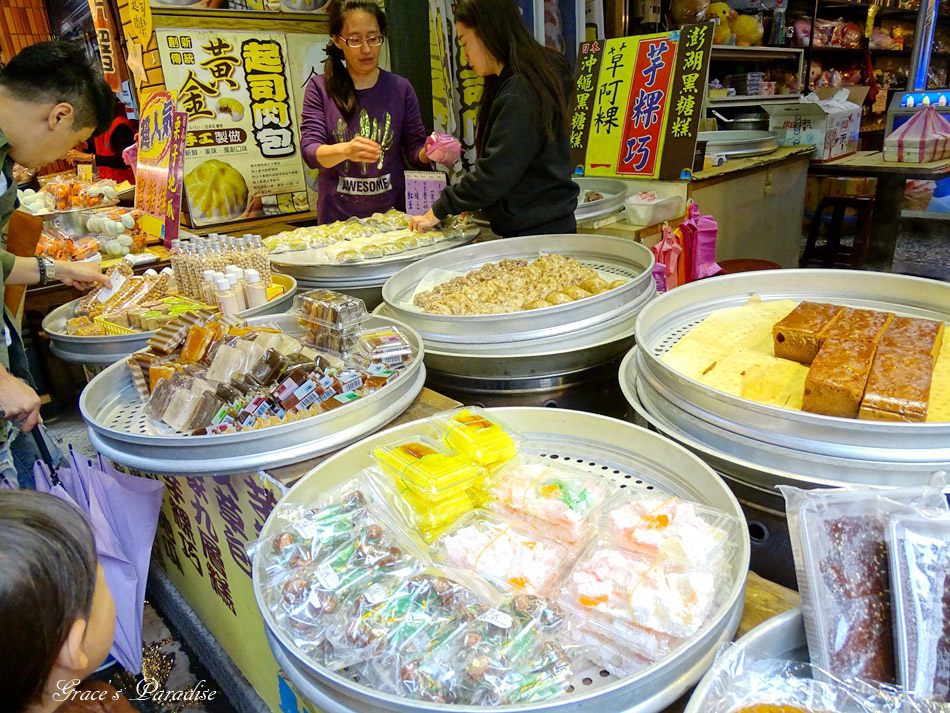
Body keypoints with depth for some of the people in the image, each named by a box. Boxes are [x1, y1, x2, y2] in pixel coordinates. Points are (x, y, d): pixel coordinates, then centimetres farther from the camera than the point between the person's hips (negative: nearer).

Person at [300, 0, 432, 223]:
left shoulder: (400, 88, 2)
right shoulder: (320, 88, -1)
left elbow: (415, 151, 5)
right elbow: (310, 151, -10)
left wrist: (429, 152, -18)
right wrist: (345, 150, -30)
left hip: (391, 212, 1)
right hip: (337, 217, -1)